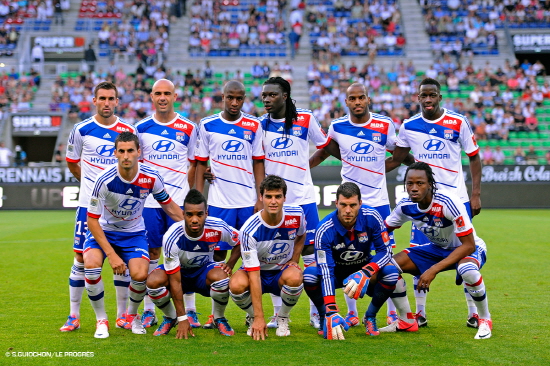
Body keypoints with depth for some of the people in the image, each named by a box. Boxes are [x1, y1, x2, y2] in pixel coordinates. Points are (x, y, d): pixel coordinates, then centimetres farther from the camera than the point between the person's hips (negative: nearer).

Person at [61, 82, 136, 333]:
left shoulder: (129, 131, 2)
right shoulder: (81, 130, 0)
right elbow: (71, 163, 12)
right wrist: (93, 183, 12)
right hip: (89, 203, -1)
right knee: (81, 257, 0)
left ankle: (122, 315, 14)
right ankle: (74, 316, 9)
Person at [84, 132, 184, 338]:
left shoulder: (151, 178, -17)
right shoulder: (105, 180, -26)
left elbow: (168, 205, 2)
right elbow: (92, 220, -20)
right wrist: (112, 255, -24)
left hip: (134, 232, 2)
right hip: (103, 230, -1)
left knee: (140, 274, -23)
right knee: (91, 265, -30)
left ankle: (132, 315, 12)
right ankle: (101, 320, -6)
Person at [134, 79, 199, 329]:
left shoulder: (188, 128, 4)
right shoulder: (141, 128, 6)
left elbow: (193, 164, 8)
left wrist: (190, 194, 1)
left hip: (180, 200, -1)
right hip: (150, 201, 1)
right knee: (151, 254, 5)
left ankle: (189, 311, 6)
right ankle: (148, 311, 12)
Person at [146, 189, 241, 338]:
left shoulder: (217, 227, -25)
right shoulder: (171, 237, -31)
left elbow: (239, 242, -1)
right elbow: (175, 281, -26)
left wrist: (230, 265, -18)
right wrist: (182, 319, -26)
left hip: (204, 270, 1)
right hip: (178, 271, 0)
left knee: (221, 277, -35)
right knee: (153, 281, -32)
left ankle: (219, 318, -4)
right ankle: (170, 317, 0)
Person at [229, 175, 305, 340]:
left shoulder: (296, 215, -15)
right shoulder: (249, 230, -27)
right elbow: (254, 275, -29)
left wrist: (294, 260, -4)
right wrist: (259, 317, -32)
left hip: (282, 271, 2)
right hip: (257, 272, -2)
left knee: (294, 277, -36)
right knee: (237, 285, -36)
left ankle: (282, 318, -4)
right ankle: (252, 318, -1)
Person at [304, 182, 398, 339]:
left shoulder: (372, 217, -23)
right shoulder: (325, 230, -28)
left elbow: (385, 251, -18)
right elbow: (326, 272, -34)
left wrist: (365, 273, -38)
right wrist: (331, 313, -43)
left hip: (365, 267, 1)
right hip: (337, 271, -1)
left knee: (391, 272, -30)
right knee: (309, 274, -32)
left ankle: (370, 317, -5)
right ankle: (326, 317, -4)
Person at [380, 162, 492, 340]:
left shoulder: (449, 203, -33)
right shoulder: (406, 206, -15)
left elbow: (468, 245, -32)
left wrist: (433, 270, -37)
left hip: (469, 249, -5)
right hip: (438, 249, 6)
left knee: (467, 270, -41)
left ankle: (484, 319, -11)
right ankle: (407, 321, 8)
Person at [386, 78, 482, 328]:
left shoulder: (458, 122, -3)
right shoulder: (409, 126, 3)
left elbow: (474, 157, 3)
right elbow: (396, 159, 13)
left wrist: (476, 194, -3)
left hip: (456, 198, -2)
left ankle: (473, 312, 12)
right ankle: (420, 313, 12)